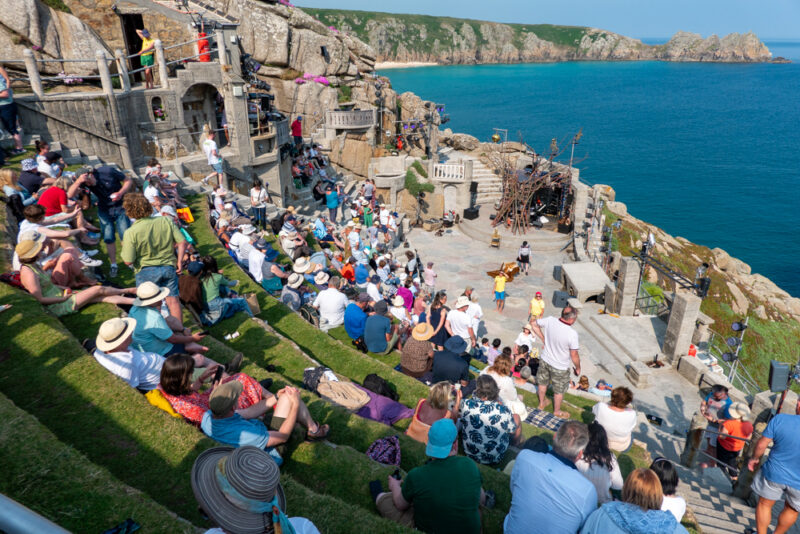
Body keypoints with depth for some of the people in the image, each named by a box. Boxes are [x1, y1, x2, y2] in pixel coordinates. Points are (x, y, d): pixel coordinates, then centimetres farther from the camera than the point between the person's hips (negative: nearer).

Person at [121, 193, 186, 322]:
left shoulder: (130, 233, -16)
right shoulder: (166, 221, -7)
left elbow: (128, 261, -14)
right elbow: (182, 242, -6)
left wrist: (124, 247, 4)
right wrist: (179, 261, 3)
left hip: (146, 271, -2)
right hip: (169, 267, 3)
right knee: (173, 300, 12)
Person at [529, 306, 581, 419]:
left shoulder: (550, 321, -20)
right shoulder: (572, 334, -33)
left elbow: (533, 324, -3)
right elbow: (574, 355, -23)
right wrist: (578, 368, -4)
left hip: (545, 360, 5)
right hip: (560, 367, -4)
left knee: (543, 383, 28)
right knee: (559, 391, 22)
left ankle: (541, 403, 52)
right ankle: (557, 411, 45)